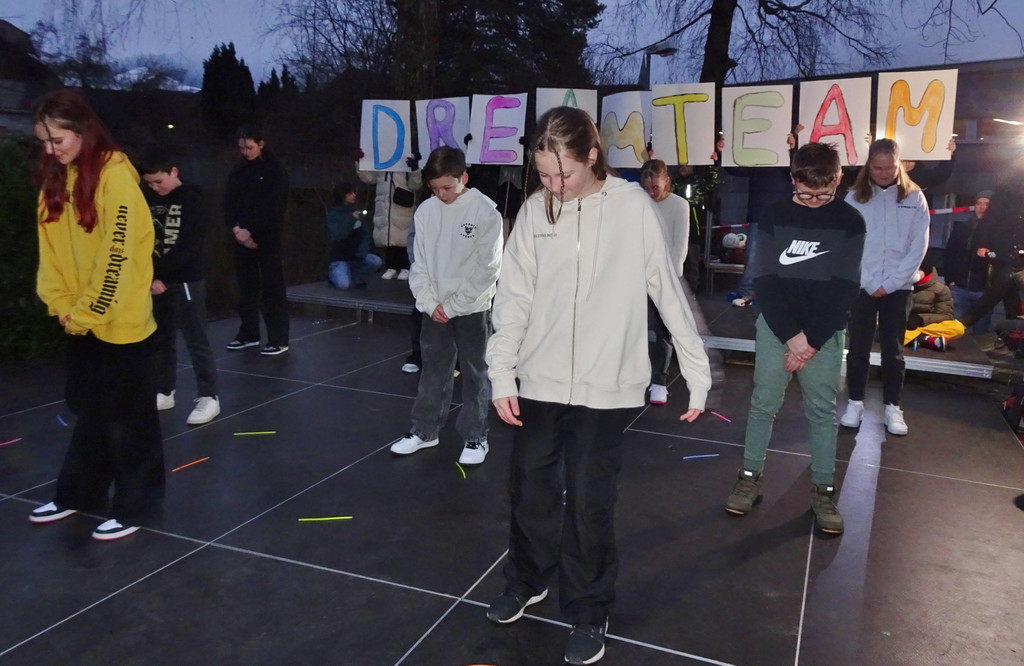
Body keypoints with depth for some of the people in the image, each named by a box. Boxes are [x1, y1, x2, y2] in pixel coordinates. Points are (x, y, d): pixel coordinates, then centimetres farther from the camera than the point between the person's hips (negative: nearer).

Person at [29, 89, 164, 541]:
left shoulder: (115, 175, -16)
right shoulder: (56, 179, 7)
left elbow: (117, 256, -19)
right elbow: (51, 247, 10)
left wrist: (87, 313, -14)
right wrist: (62, 305, 1)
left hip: (120, 321, -7)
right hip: (81, 321, 7)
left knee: (128, 417, 4)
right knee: (89, 410, 19)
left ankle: (135, 507, 18)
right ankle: (77, 495, 34)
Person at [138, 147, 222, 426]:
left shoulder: (191, 200, -7)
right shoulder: (147, 200, 9)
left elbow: (188, 247, -15)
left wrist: (160, 275, -17)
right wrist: (149, 276, -3)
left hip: (185, 281, -6)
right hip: (154, 281, 6)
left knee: (196, 340, -5)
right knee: (160, 339, 12)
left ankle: (209, 397, 0)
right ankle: (164, 392, 24)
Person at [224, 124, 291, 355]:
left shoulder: (275, 169, -4)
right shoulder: (238, 170, 11)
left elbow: (273, 207, -11)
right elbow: (228, 202, 7)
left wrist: (250, 231, -14)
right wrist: (236, 228, -10)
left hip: (267, 237, -5)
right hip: (242, 237, 5)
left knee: (272, 287, -4)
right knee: (246, 286, 10)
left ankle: (278, 339, 0)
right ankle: (249, 334, 21)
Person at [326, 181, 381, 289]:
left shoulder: (358, 211, 2)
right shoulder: (333, 214, -10)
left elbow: (367, 233, -1)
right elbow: (337, 235, -25)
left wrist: (362, 252, -16)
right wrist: (351, 219, -35)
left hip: (357, 254, 4)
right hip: (340, 257, -4)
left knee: (376, 261, -24)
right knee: (343, 284, -26)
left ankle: (353, 279, 0)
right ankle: (333, 273, 11)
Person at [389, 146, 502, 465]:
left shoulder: (486, 212, -11)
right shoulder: (426, 211, 1)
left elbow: (487, 269, -12)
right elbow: (420, 264, 5)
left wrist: (454, 306, -12)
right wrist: (429, 303, -6)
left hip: (472, 309, -4)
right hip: (434, 308, 4)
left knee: (476, 375, 6)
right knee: (432, 372, 14)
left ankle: (475, 437, 17)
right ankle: (424, 430, 27)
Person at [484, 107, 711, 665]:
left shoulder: (633, 207, -7)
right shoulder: (534, 210, 0)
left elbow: (669, 292, -5)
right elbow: (514, 296, 2)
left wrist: (698, 374, -4)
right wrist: (502, 372, -4)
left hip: (605, 386, -3)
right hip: (539, 382, 3)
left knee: (588, 503, 4)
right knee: (530, 492, 15)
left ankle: (588, 615, 26)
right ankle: (526, 582, 41)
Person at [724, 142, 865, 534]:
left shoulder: (850, 221, -1)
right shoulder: (774, 216, -2)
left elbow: (845, 287, -5)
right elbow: (764, 280, -5)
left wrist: (812, 340, -12)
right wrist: (792, 336, -13)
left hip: (825, 332, 0)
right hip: (775, 327, 0)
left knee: (822, 411, 5)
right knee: (763, 405, 3)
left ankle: (823, 490, 15)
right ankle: (751, 477, 16)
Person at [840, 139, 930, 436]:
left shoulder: (914, 198, 1)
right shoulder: (854, 197, -1)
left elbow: (918, 246, -2)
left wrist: (889, 284, -8)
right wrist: (871, 284, -9)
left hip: (898, 287, 0)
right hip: (861, 285, 0)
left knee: (893, 349, 6)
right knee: (858, 347, 5)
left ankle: (892, 406, 16)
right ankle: (855, 402, 16)